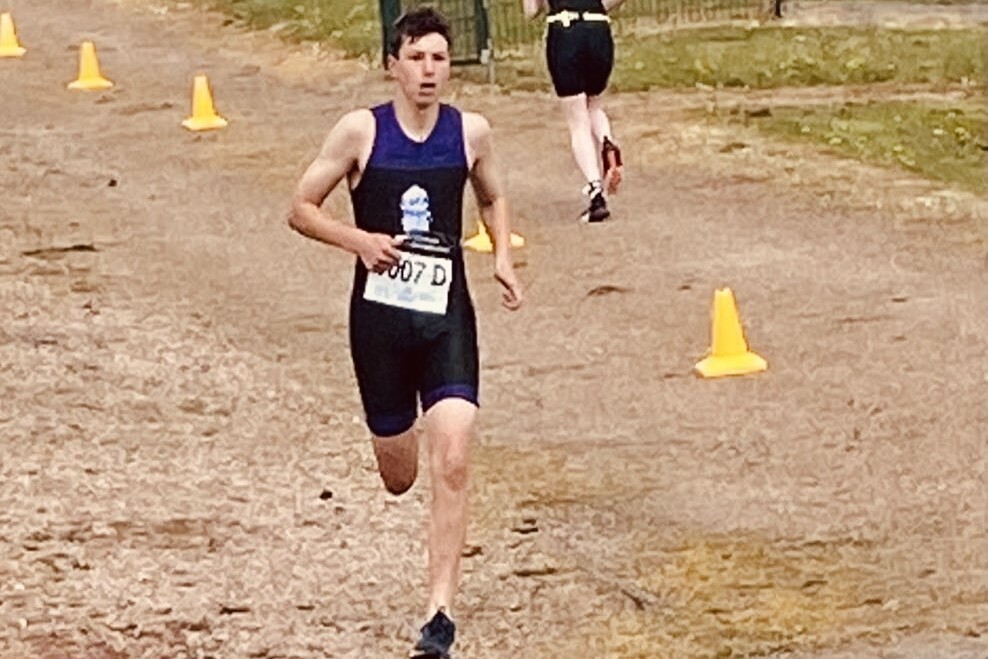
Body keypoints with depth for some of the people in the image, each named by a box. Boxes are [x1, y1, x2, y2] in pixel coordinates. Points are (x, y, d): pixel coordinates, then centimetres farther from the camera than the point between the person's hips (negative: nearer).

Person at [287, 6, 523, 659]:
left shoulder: (471, 132, 1)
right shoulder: (360, 131, -6)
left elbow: (493, 198, 20)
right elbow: (302, 208, -1)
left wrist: (504, 257, 2)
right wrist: (359, 240, -17)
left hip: (447, 317, 0)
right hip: (379, 316, 0)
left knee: (452, 464, -16)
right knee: (398, 476, 13)